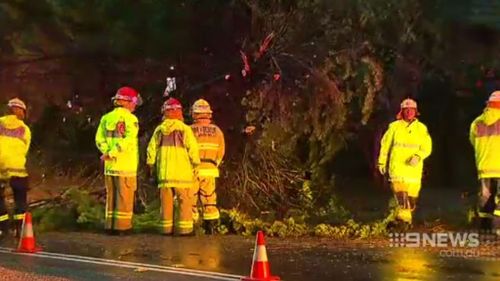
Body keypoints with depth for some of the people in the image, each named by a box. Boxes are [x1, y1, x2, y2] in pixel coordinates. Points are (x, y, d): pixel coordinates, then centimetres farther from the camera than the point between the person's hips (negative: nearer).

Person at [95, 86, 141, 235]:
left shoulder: (106, 118, 9)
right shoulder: (130, 119, -8)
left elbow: (99, 139, 2)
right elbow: (128, 141, -19)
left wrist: (108, 153, -4)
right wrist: (112, 154, -15)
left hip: (110, 165, 6)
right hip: (126, 165, -6)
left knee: (111, 195, 12)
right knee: (125, 196, 1)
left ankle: (110, 226, 15)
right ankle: (122, 226, 2)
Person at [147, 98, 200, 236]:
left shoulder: (159, 130, 6)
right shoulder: (185, 129, -6)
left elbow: (151, 148, 8)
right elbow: (193, 148, -8)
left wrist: (151, 165, 19)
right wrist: (195, 165, 3)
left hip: (164, 172, 4)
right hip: (182, 172, -4)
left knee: (166, 201, 9)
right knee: (184, 200, 1)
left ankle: (166, 228, 12)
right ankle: (184, 228, -2)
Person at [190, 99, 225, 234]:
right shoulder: (217, 130, 4)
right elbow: (221, 152, 9)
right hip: (210, 171, 3)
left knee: (191, 199, 5)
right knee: (209, 200, 9)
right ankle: (211, 228, 8)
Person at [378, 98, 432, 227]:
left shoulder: (421, 128, 6)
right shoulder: (394, 126, 4)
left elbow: (427, 147, 1)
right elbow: (385, 144, 12)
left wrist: (418, 157, -18)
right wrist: (382, 162, 14)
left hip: (414, 168, 2)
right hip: (397, 167, -2)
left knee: (412, 196, 7)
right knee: (400, 192, -18)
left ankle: (400, 215, 25)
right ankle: (405, 217, -19)